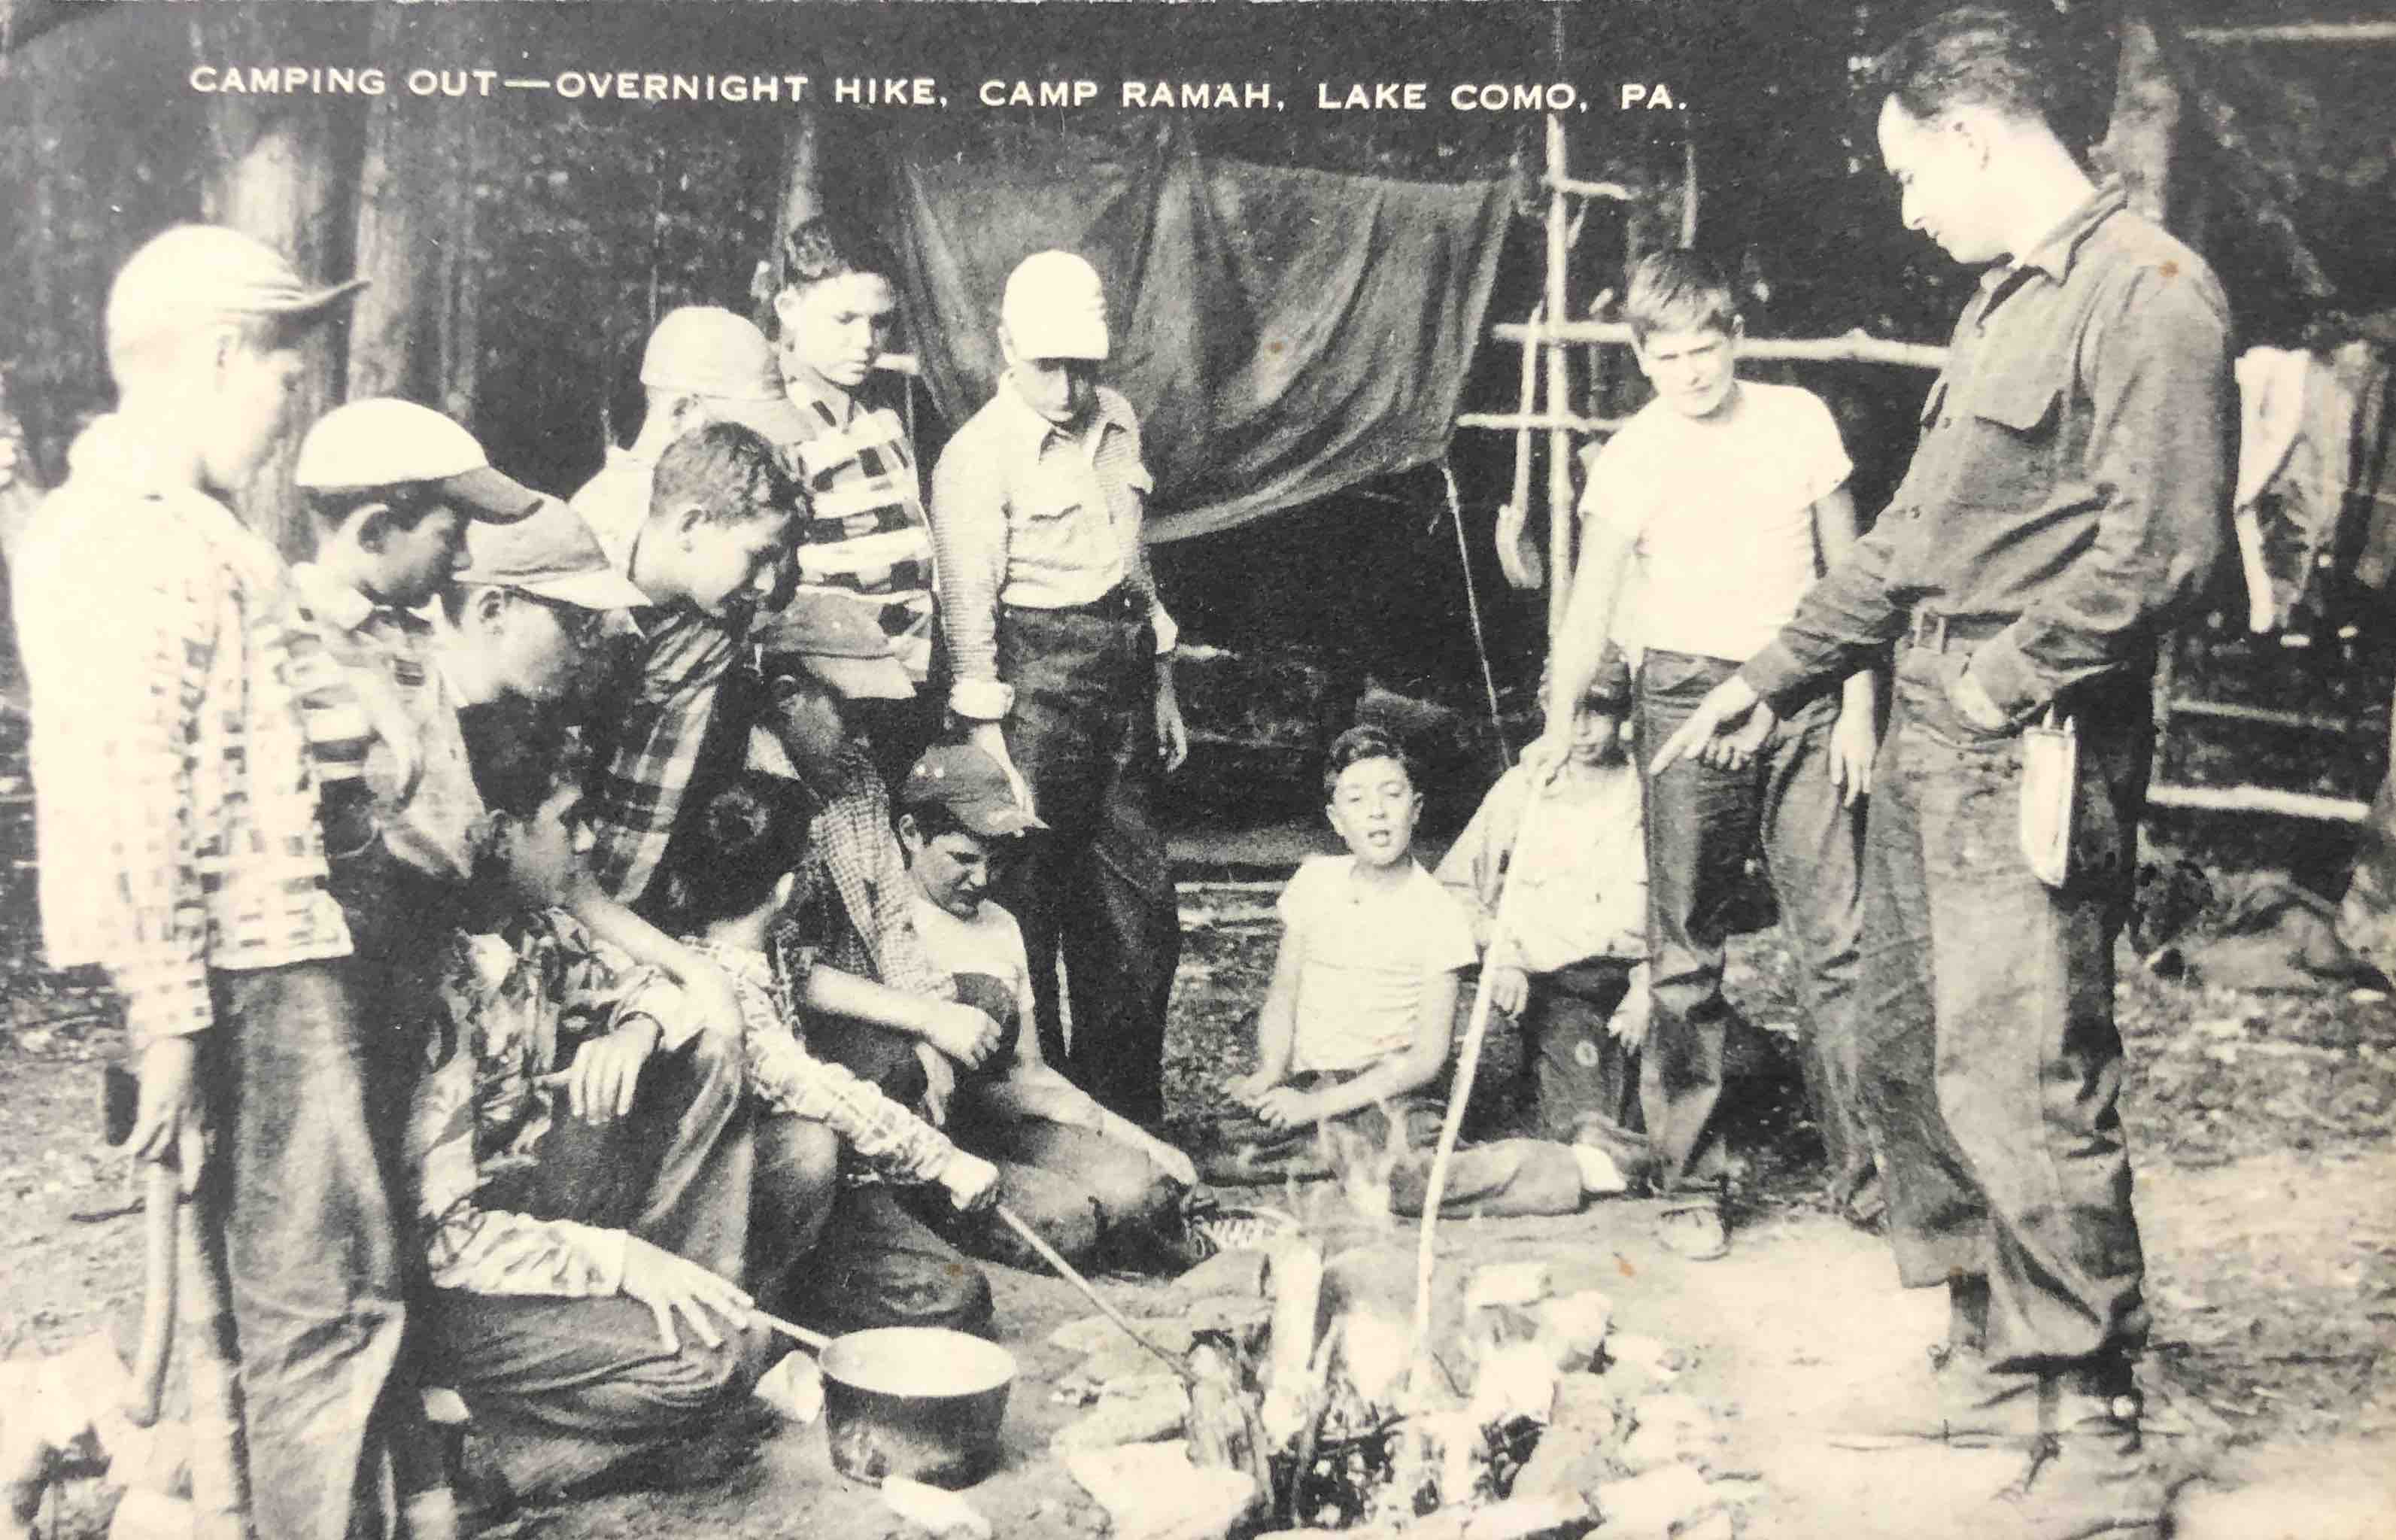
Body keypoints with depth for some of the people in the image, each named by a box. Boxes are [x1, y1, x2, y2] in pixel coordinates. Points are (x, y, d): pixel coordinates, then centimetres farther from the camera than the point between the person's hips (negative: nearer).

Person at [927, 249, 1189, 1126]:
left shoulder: (1116, 423, 11)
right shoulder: (979, 455, -12)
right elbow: (968, 611, -14)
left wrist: (1162, 686, 21)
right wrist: (989, 748, -18)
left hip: (1123, 676, 8)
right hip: (1039, 687, -8)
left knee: (1143, 910, 13)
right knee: (1030, 913, 0)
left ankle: (1130, 1116, 27)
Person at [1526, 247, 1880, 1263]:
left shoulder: (1799, 422, 4)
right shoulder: (1631, 457, -1)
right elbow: (1591, 604, -2)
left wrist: (1858, 708, 4)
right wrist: (1561, 723, -16)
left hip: (1804, 699, 2)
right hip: (1690, 699, -1)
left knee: (1838, 941, 0)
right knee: (1688, 959, 3)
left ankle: (1866, 1173, 10)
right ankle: (1690, 1187, 12)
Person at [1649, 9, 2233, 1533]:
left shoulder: (2147, 288, -11)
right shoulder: (2004, 298, 18)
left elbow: (2166, 546, -19)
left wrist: (2011, 675, -12)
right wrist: (1774, 672, 24)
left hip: (2033, 750, -10)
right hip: (1929, 735, 10)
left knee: (2021, 1083, -10)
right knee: (1912, 1055, 14)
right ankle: (1993, 1351, 28)